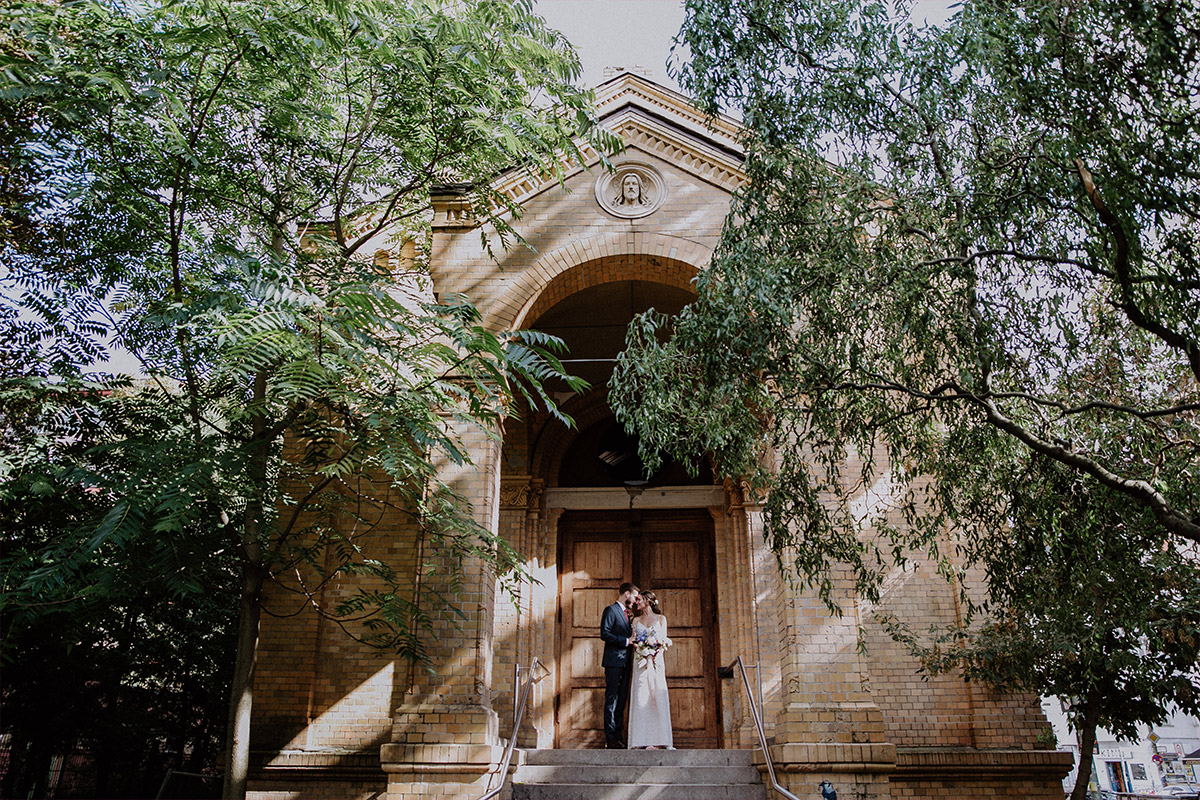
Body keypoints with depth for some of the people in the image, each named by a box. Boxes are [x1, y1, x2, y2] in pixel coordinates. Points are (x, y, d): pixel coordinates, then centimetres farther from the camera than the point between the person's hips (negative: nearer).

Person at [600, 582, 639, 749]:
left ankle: (617, 737, 11)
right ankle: (610, 738, -5)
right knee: (612, 699, -6)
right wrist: (626, 641, -15)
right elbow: (605, 634, -15)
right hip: (614, 661, -8)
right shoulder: (611, 610, -5)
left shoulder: (627, 614, 21)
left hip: (625, 662, 8)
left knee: (621, 700, 8)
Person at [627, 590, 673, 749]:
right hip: (640, 662, 1)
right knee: (642, 698, -6)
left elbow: (664, 643, 7)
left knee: (659, 697, -6)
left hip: (657, 661, -1)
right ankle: (646, 740, -6)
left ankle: (662, 739, -4)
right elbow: (633, 641, 8)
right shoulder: (636, 620, 15)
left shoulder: (661, 618, 10)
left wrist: (664, 667, -1)